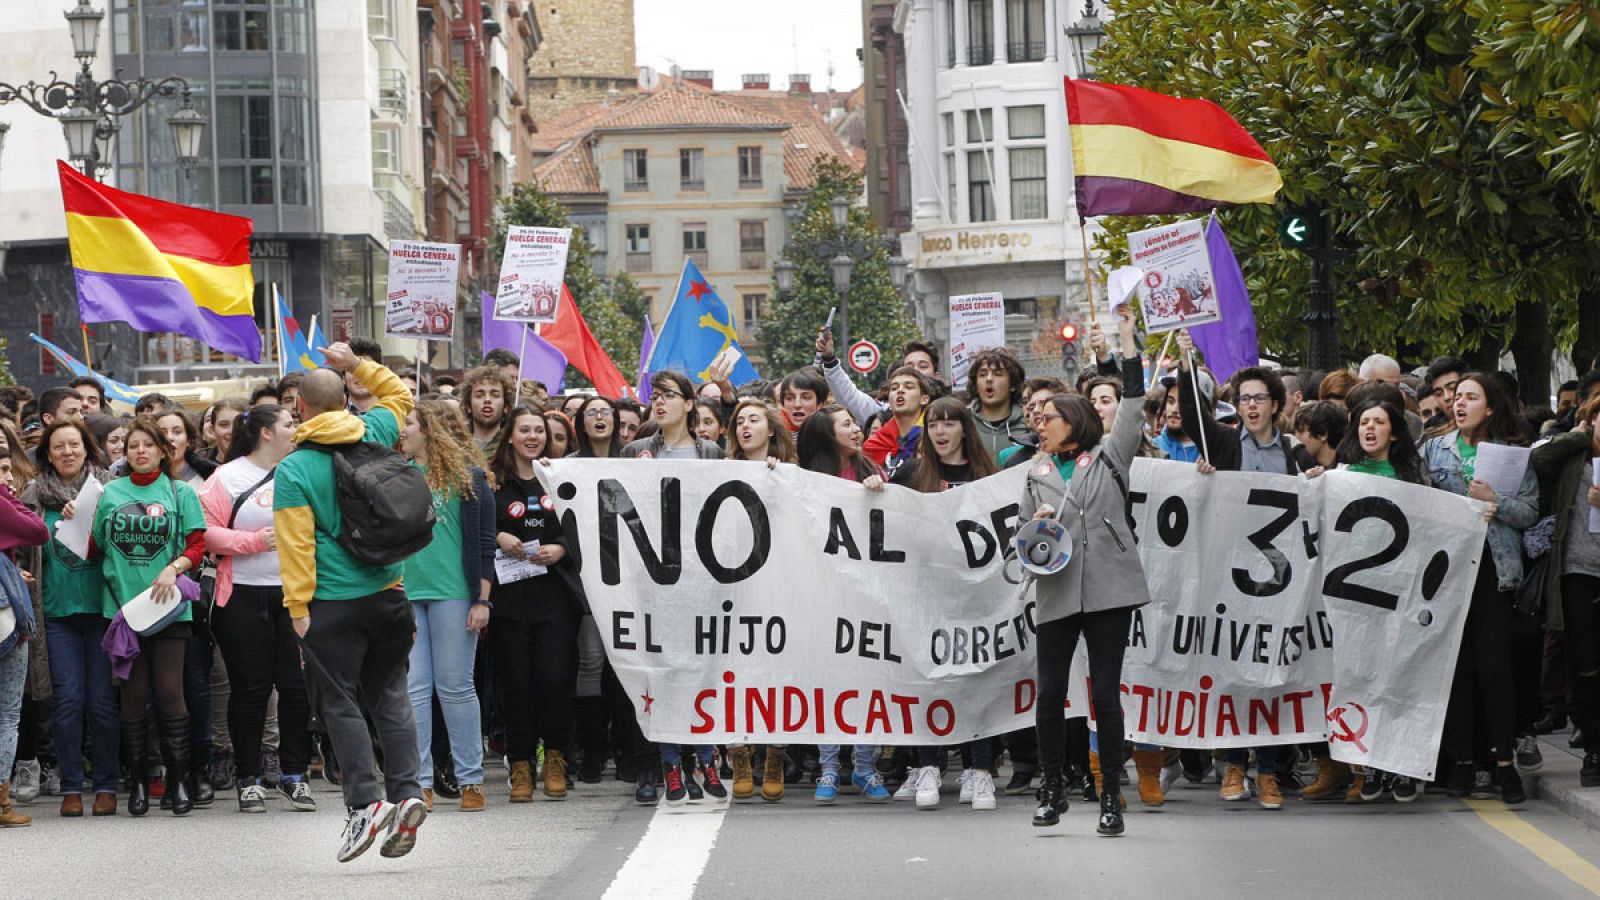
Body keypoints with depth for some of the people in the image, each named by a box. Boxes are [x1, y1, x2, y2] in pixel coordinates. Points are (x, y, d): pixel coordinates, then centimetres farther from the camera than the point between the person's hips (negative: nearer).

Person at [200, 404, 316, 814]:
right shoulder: (228, 477, -1)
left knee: (298, 685, 0)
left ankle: (294, 774, 13)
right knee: (250, 688, 2)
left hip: (294, 595, 3)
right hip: (244, 597, -3)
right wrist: (254, 541, -14)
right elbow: (205, 531, -8)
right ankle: (248, 779, 12)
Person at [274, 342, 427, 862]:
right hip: (388, 592, 4)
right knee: (390, 696, 11)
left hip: (333, 603, -4)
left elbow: (296, 545, -13)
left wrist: (298, 608, -9)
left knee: (340, 702, 1)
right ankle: (407, 791, 1)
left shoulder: (293, 470, -10)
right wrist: (356, 364, 19)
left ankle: (365, 802, -7)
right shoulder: (372, 434, 1)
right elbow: (399, 395, 23)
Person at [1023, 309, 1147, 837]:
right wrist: (1036, 525, -1)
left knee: (1106, 695, -3)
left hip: (1108, 590, -3)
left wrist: (1128, 341, -3)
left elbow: (1133, 408, 0)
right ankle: (1053, 791, 15)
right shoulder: (1037, 473, 19)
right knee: (1049, 696, -1)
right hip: (1057, 593, 3)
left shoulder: (1108, 456, 10)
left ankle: (1111, 799, 4)